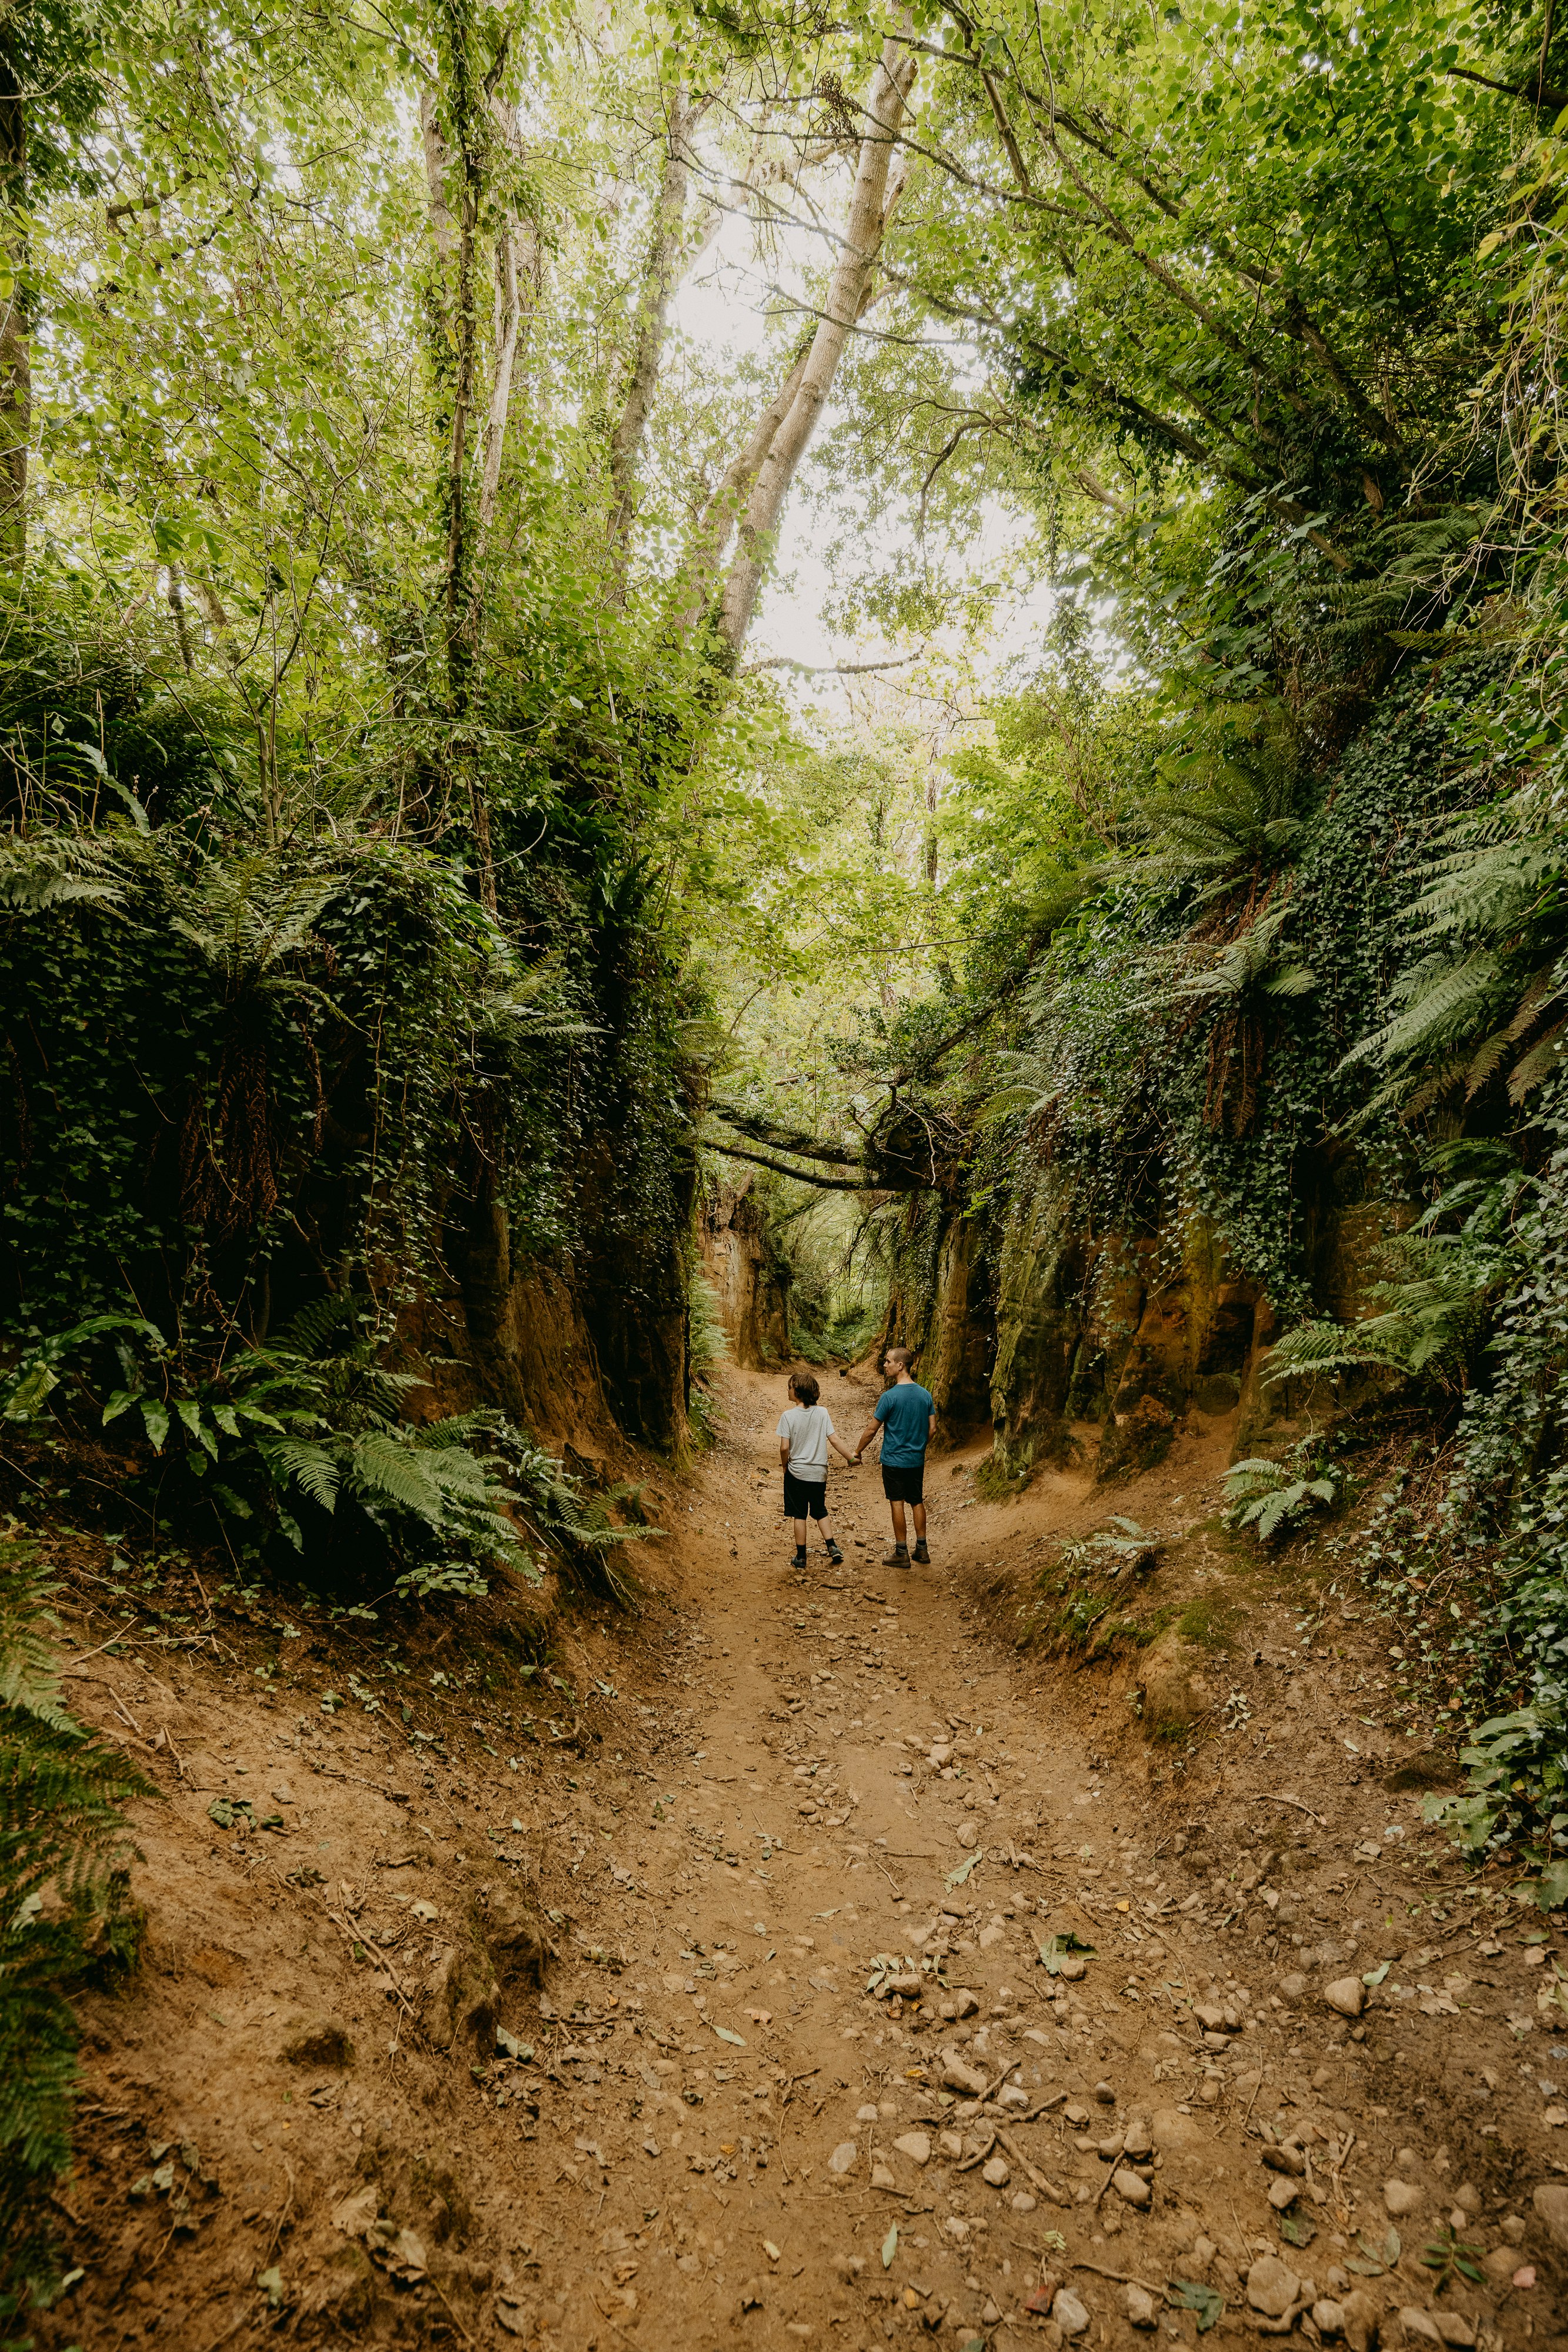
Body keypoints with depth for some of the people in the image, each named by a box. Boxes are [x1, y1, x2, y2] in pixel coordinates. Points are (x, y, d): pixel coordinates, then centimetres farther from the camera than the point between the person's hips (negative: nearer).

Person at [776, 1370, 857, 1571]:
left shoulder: (788, 1415, -14)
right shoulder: (823, 1412, -7)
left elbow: (784, 1448, -14)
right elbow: (834, 1441, -7)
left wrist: (785, 1466, 4)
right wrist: (851, 1457, 3)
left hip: (797, 1472, -3)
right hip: (819, 1473, 3)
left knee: (800, 1516, 8)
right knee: (820, 1512, 20)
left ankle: (801, 1557, 14)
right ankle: (832, 1547, 8)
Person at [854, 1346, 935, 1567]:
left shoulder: (890, 1396, -17)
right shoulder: (926, 1395, 0)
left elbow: (872, 1430, -11)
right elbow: (932, 1429, 5)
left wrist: (857, 1452, 2)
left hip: (894, 1460, -5)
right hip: (917, 1460, 5)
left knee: (897, 1503, 3)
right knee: (918, 1502, 14)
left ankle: (901, 1553, 8)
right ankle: (922, 1550, 20)